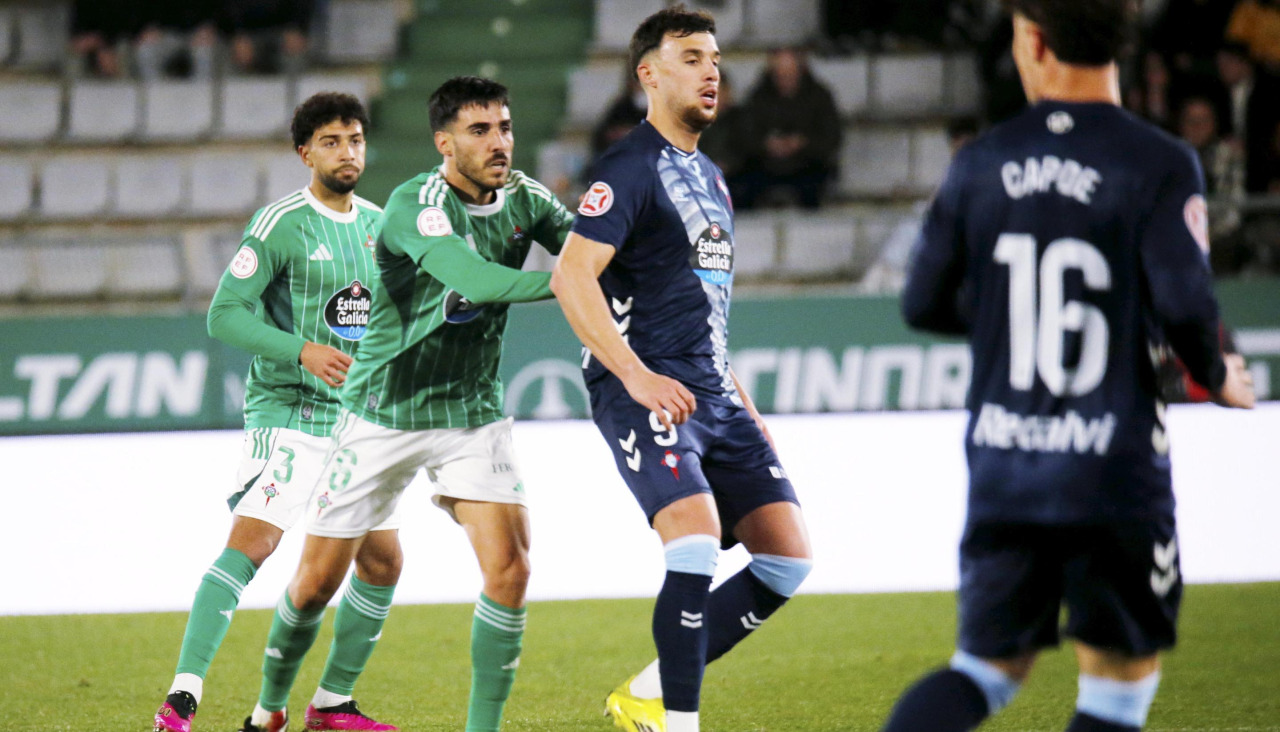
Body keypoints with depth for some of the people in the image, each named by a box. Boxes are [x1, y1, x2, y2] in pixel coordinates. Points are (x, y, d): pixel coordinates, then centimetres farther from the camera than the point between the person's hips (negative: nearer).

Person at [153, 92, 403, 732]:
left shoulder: (378, 225, 12)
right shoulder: (281, 224, -9)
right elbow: (224, 314, -13)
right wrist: (302, 351, -23)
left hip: (357, 416, 7)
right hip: (287, 411, -7)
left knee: (382, 561, 8)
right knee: (251, 542, -22)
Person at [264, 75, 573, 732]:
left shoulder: (525, 199, -3)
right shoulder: (415, 204, -22)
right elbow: (479, 282, -36)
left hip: (473, 414, 4)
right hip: (383, 413, -4)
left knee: (509, 567, -17)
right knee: (315, 584, 4)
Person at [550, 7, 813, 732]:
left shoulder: (710, 176, 20)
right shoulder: (631, 168, -8)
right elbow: (570, 276, -18)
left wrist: (740, 398, 23)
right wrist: (636, 376, -26)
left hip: (713, 393, 9)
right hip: (643, 393, -9)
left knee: (789, 559, 1)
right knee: (697, 543, -26)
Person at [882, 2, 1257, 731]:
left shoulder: (981, 164, 3)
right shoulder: (1160, 165, -8)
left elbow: (924, 305, 8)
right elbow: (1185, 305, -18)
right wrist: (1217, 377, 3)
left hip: (1002, 471, 4)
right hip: (1115, 477, -4)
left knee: (990, 665, 16)